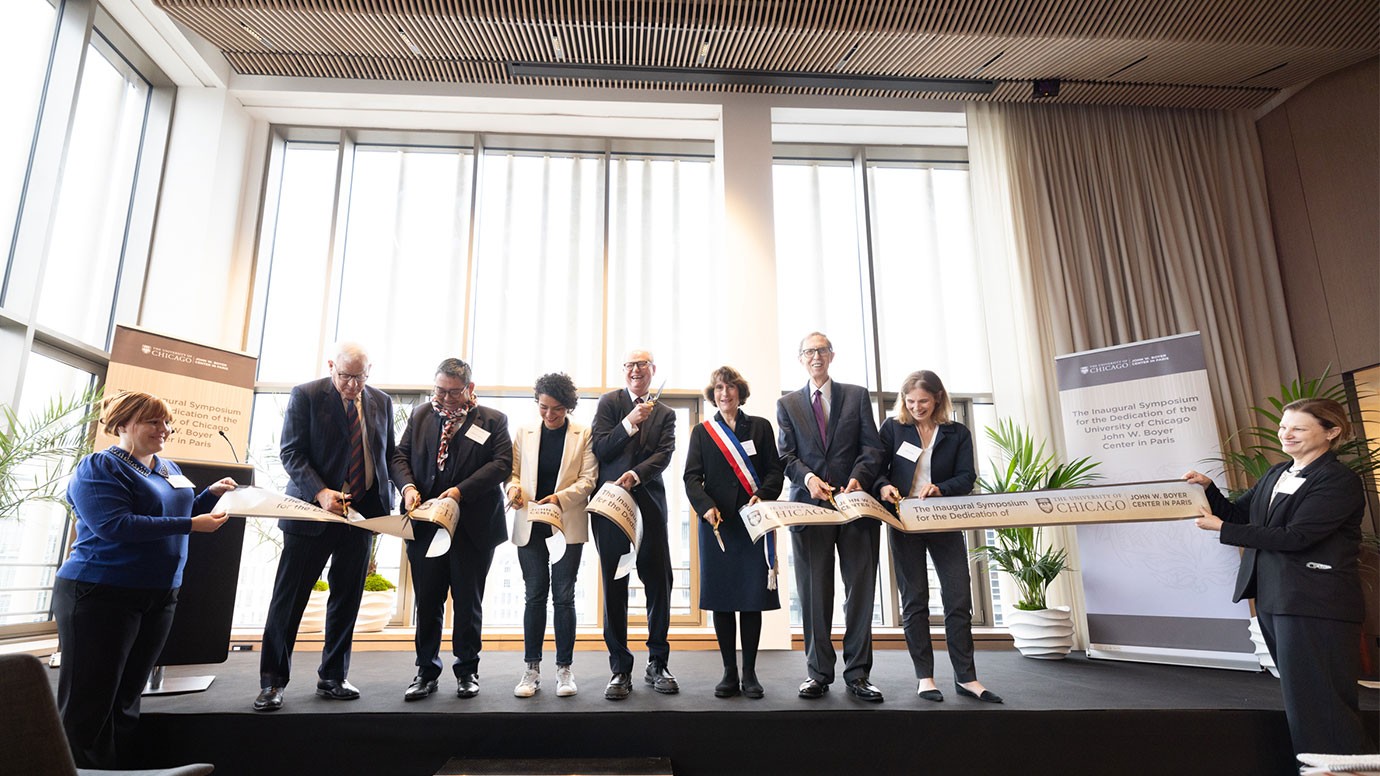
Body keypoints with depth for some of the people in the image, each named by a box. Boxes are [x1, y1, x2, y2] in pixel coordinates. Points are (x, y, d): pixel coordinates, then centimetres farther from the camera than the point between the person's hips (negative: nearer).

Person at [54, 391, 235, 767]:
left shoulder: (169, 469, 13)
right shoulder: (98, 467, -10)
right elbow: (114, 525, -23)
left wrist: (212, 494, 3)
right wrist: (191, 525, -25)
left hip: (160, 597, 7)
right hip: (101, 595, -7)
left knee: (125, 701, 14)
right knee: (86, 708, -2)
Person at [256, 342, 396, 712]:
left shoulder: (381, 402, 7)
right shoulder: (306, 396, -4)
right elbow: (291, 453, -7)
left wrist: (386, 500, 1)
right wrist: (320, 493, -21)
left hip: (362, 513, 4)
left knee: (347, 599, 10)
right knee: (288, 598, 3)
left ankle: (332, 678, 23)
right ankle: (272, 682, 17)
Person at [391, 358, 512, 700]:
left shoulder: (493, 421, 1)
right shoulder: (421, 415, 12)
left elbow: (502, 463, -8)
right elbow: (400, 455, 9)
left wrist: (462, 490, -18)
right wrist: (408, 485, -11)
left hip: (473, 527, -3)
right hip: (426, 524, 3)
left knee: (468, 601, 7)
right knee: (427, 601, 9)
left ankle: (467, 671, 21)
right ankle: (426, 671, 22)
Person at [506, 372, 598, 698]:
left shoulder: (584, 435, 3)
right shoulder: (524, 434, 10)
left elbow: (588, 479, -4)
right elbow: (513, 472, 11)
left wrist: (560, 497, -19)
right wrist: (513, 488, -11)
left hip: (567, 525, -2)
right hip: (530, 526, 2)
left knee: (564, 595, 1)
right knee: (535, 595, 4)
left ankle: (565, 668, 11)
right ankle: (532, 669, 13)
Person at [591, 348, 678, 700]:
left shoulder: (665, 414, 13)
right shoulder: (610, 402, 7)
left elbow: (664, 455, -3)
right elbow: (600, 449, -3)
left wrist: (635, 474, -20)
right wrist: (630, 422, -14)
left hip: (649, 503, 2)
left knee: (659, 583, 2)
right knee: (614, 586, 2)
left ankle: (658, 664, 16)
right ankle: (620, 669, 11)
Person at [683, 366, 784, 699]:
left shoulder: (760, 426, 11)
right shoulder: (702, 431, 11)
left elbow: (775, 470, 6)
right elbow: (692, 476, 2)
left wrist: (762, 495, -14)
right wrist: (706, 507, -16)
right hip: (716, 523, 0)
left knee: (753, 595, 1)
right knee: (720, 596, 1)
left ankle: (749, 672, 11)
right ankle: (729, 672, 11)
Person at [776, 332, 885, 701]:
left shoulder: (857, 395, 12)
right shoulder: (788, 404, 14)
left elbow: (872, 445, 4)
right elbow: (786, 455, 5)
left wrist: (858, 478, -14)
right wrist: (808, 478, -14)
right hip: (810, 504, 0)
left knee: (861, 589, 3)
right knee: (814, 594, 3)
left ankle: (858, 673, 12)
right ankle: (818, 672, 12)